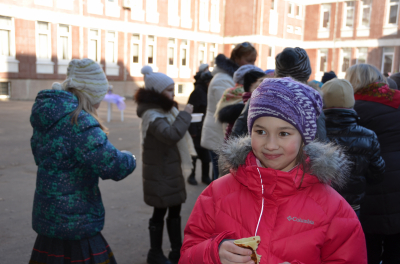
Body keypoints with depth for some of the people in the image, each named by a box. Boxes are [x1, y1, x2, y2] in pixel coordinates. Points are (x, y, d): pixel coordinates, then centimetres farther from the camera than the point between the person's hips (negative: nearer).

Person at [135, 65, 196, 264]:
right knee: (160, 212, 4)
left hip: (171, 170, 9)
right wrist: (185, 114, -23)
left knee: (175, 210, 16)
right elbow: (172, 135, -34)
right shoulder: (152, 115, -20)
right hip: (160, 173, -9)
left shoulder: (166, 111, 11)